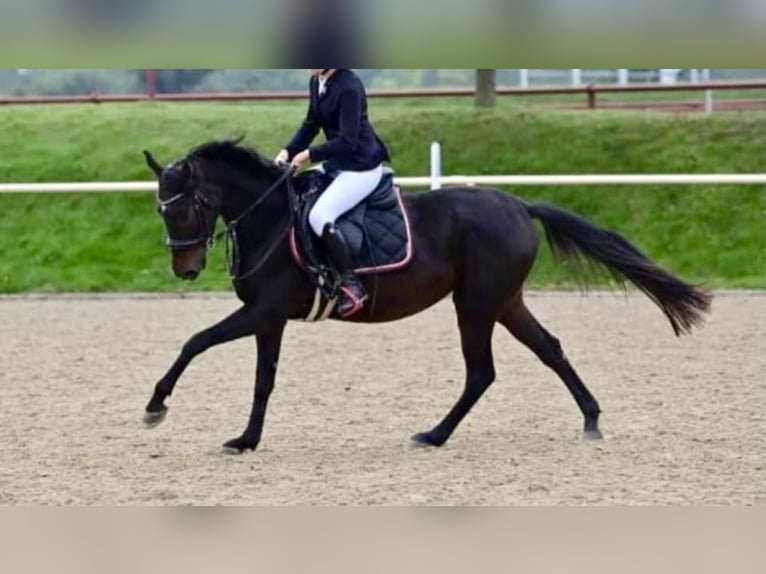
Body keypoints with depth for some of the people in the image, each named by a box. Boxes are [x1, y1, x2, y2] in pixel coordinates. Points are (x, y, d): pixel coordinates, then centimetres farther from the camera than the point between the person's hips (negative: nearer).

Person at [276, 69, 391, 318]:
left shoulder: (348, 87, -22)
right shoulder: (316, 83, 6)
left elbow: (347, 142, -24)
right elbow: (312, 124, 16)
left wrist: (310, 155, -21)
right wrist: (288, 152, 3)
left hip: (361, 168, -10)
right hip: (336, 164, 10)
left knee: (319, 216, -27)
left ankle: (351, 284, -21)